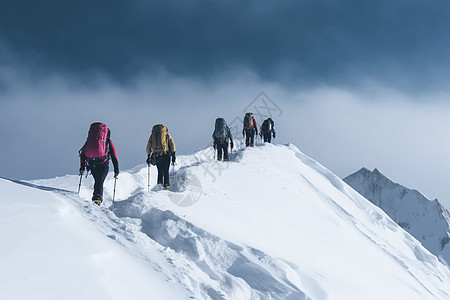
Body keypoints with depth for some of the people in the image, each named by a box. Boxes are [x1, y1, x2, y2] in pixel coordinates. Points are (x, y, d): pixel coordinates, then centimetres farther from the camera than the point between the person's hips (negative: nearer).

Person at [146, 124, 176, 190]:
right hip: (165, 155, -2)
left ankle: (160, 183, -5)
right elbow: (172, 144, 2)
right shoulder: (167, 135, 14)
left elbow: (148, 148, 17)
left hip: (156, 156, 2)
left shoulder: (152, 136, 20)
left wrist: (148, 157, 23)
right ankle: (166, 184, -11)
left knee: (160, 171, 14)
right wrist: (173, 155, 2)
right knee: (166, 171, 4)